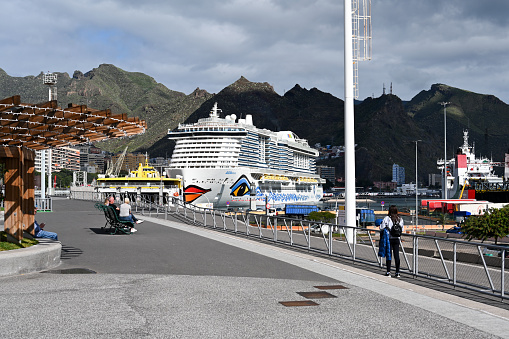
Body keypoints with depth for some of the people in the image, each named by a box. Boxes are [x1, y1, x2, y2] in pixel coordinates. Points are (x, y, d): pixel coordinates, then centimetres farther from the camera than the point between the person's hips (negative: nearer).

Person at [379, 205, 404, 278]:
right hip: (397, 239, 3)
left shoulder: (387, 219, -10)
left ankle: (388, 272, 4)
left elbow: (382, 229, -9)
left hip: (388, 239, -3)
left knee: (388, 255, 4)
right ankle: (397, 272, 6)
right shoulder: (400, 219, 1)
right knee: (396, 255, 6)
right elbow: (402, 229, 9)